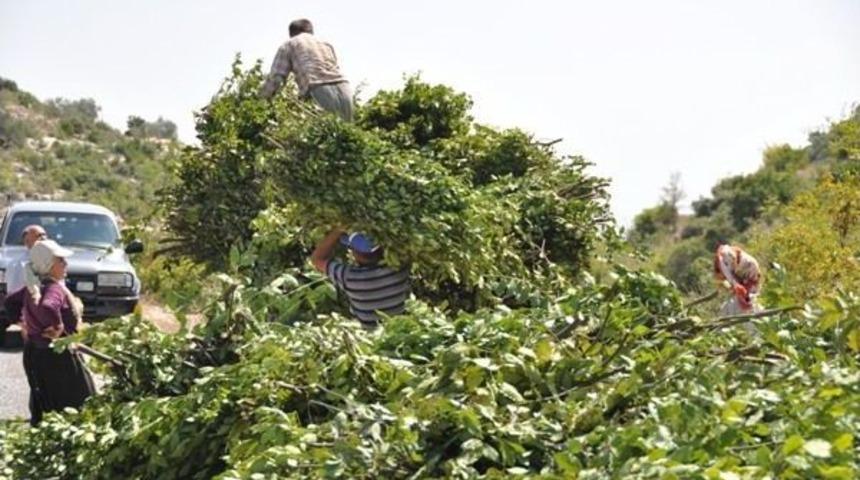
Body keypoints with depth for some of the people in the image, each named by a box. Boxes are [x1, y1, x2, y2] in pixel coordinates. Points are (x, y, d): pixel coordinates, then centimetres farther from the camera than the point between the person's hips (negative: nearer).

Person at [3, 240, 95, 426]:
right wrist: (58, 327, -26)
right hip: (58, 356, -9)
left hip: (35, 353, 9)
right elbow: (47, 309, -42)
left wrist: (24, 320, 18)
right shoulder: (55, 288, -21)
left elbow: (10, 302, 20)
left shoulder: (33, 287, 7)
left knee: (42, 409, 17)